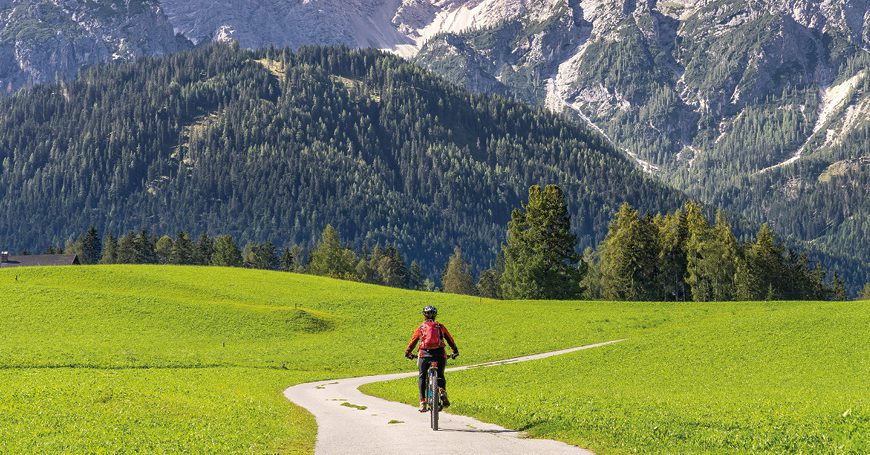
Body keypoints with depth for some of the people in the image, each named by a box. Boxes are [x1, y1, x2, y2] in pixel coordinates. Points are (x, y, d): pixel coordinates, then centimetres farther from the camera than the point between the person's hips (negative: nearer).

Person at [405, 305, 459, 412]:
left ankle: (422, 402, 0)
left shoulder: (421, 328, 12)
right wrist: (455, 351, 30)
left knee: (422, 377, 14)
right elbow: (450, 340, 18)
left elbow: (413, 341, 17)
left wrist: (408, 352, 32)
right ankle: (443, 391, -12)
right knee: (440, 376, 19)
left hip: (424, 354, -1)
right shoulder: (440, 326, 13)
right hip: (439, 354, 1)